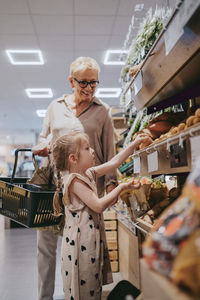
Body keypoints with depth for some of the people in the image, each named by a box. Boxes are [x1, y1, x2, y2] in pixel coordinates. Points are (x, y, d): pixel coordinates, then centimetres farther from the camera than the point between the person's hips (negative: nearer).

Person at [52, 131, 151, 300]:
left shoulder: (88, 174, 8)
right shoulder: (74, 180, -19)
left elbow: (113, 163, 11)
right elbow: (98, 206, -22)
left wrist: (135, 143, 9)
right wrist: (121, 187, -15)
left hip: (92, 239, 9)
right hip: (80, 241, -9)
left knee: (94, 285, 17)